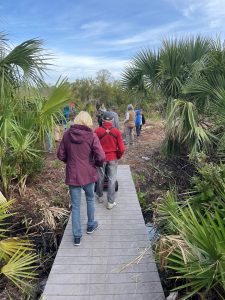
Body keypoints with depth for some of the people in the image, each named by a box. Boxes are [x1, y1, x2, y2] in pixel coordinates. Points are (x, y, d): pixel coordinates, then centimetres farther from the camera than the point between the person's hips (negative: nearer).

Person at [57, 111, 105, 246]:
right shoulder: (91, 136, -13)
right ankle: (91, 225, 40)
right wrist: (97, 164, 4)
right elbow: (101, 157, -17)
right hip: (88, 174, -1)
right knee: (90, 199, 24)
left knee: (75, 205, 12)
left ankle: (77, 236, 21)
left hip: (72, 175, 2)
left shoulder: (67, 134, -4)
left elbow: (61, 155, 2)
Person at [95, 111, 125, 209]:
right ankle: (110, 202, 16)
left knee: (100, 177, 18)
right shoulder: (117, 132, -11)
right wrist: (118, 156, 9)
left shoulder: (97, 131, -13)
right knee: (112, 179, 9)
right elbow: (121, 149, -9)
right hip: (113, 159, 0)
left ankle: (100, 196, 37)